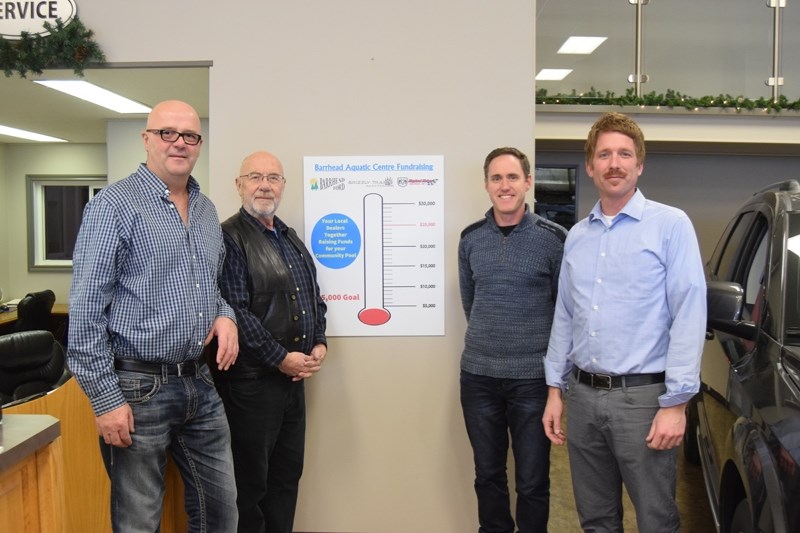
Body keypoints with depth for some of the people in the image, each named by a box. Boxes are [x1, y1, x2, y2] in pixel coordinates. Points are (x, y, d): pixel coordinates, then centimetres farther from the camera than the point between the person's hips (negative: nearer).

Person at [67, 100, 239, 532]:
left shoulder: (207, 210, 11)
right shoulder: (114, 205, -9)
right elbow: (86, 309, -13)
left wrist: (225, 314, 0)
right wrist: (106, 398, -15)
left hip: (200, 383, 6)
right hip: (138, 388, -6)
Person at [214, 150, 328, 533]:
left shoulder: (292, 239, 14)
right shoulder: (229, 239, -11)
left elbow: (314, 298, 19)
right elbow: (234, 312, -20)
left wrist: (320, 344, 3)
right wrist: (280, 358, -17)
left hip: (294, 377, 8)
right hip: (251, 381, -8)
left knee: (287, 474, 18)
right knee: (250, 483, 6)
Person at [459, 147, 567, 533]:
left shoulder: (553, 238, -6)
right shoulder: (470, 238, 4)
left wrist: (553, 359, 7)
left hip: (533, 377, -3)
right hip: (478, 374, 3)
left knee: (532, 481, 8)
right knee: (488, 474, 15)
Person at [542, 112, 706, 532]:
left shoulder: (670, 225, -6)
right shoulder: (576, 236, 11)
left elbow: (689, 316, -12)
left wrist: (675, 403, -16)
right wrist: (555, 390, 11)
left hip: (642, 396, -5)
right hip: (582, 395, 5)